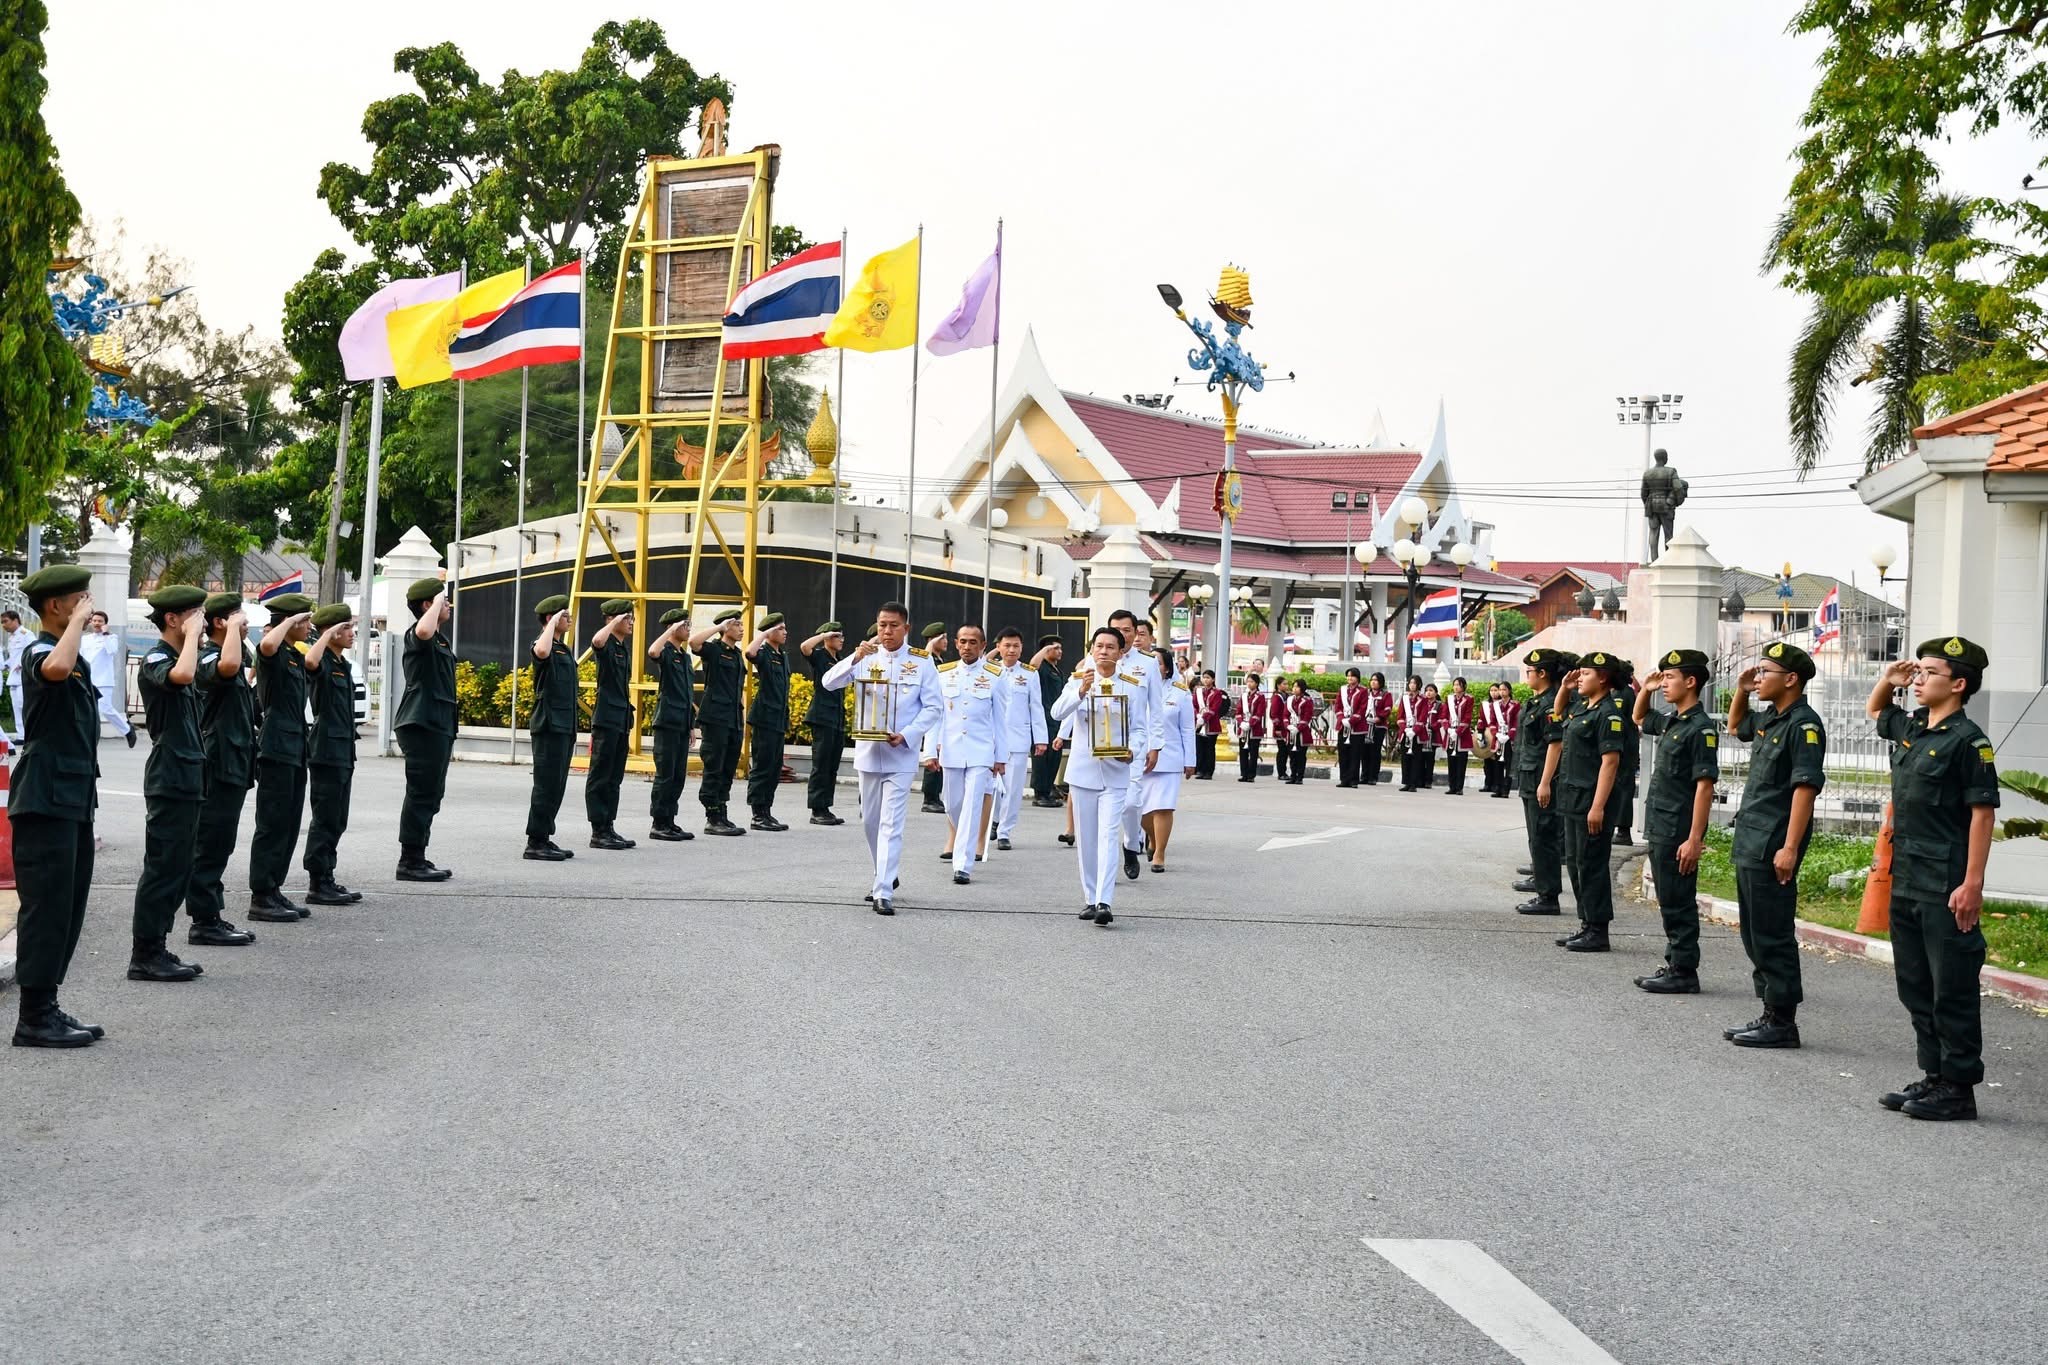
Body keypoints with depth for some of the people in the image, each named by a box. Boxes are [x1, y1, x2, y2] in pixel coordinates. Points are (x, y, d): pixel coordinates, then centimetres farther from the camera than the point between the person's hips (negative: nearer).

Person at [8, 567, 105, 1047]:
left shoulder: (71, 655, 18)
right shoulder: (39, 652, -11)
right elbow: (56, 669, -39)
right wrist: (77, 622, -25)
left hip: (73, 800, 10)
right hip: (45, 800, -10)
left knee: (68, 908, 11)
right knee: (47, 907, -7)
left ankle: (46, 1008, 18)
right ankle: (34, 1018, -2)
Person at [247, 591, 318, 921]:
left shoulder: (295, 654, 15)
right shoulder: (274, 654, -12)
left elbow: (311, 661, 38)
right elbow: (267, 645, -37)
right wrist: (290, 620, -24)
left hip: (295, 747, 9)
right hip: (276, 747, -9)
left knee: (289, 824, 12)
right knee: (272, 823, -6)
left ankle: (274, 890, 19)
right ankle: (261, 898, -2)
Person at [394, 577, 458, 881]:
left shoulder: (442, 640, 20)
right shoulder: (416, 636, -11)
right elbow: (424, 632, -40)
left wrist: (449, 735, 27)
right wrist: (437, 602, -23)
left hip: (437, 726, 10)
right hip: (421, 727, -10)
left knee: (431, 795, 14)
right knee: (421, 794, -8)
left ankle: (418, 859, 22)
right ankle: (410, 862, -4)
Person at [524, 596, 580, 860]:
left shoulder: (564, 648, 19)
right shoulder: (544, 643, -10)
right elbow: (541, 652, -38)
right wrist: (553, 623, -24)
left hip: (564, 726, 9)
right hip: (549, 726, -9)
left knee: (557, 787, 12)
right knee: (546, 785, -8)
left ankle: (544, 839, 18)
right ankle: (535, 843, -5)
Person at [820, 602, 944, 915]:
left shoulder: (921, 664, -1)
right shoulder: (865, 660, 4)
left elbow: (933, 707, -3)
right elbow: (828, 683, -7)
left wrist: (907, 735, -17)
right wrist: (855, 658, -23)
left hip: (901, 755, -4)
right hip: (868, 752, 4)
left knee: (891, 824, -10)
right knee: (870, 821, 14)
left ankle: (884, 892, -12)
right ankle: (884, 877, 33)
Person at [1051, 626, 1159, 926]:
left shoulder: (1133, 686, 2)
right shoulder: (1078, 680, 3)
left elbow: (1140, 727, 3)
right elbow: (1057, 713, -14)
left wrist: (1132, 750, -18)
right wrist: (1081, 691, -31)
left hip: (1116, 771, -2)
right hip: (1083, 769, 2)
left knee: (1109, 837, -13)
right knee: (1086, 839, 8)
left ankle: (1104, 902, -21)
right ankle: (1089, 898, 19)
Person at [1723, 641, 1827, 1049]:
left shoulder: (1803, 724, -14)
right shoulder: (1769, 721, 14)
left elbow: (1806, 787, -20)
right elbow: (1735, 727, 37)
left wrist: (1790, 848, -24)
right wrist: (1741, 691, 18)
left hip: (1772, 850, -10)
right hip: (1749, 846, 10)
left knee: (1773, 937, -4)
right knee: (1755, 936, 14)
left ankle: (1782, 1022, 2)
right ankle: (1770, 1013, 22)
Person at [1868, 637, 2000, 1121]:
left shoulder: (1966, 739, -11)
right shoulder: (1911, 728, 11)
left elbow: (1982, 813, -14)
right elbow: (1875, 712, 35)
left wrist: (1972, 884, -19)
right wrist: (1887, 680, 13)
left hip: (1945, 888, -8)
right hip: (1905, 881, 8)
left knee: (1953, 989, -1)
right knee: (1915, 986, 13)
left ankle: (1959, 1088, 5)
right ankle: (1934, 1075, 23)